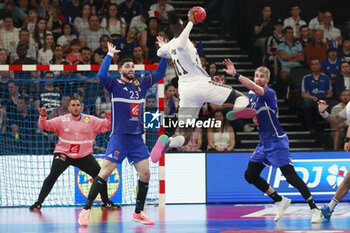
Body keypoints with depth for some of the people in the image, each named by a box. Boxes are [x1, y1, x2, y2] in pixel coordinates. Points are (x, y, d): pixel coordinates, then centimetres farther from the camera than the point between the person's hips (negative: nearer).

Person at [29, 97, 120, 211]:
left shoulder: (90, 120, 0)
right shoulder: (62, 120, -3)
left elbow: (106, 125, -1)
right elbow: (46, 125, -7)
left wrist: (109, 118, -21)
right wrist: (43, 117, -27)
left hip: (84, 156, 2)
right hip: (63, 153, -2)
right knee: (53, 175, -20)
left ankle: (106, 202, 15)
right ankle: (38, 203, -11)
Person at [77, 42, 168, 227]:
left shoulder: (140, 84, 12)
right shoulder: (115, 85, -3)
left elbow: (159, 74, 18)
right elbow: (101, 75, -22)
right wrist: (110, 54, -19)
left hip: (137, 138, 6)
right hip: (119, 137, -6)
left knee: (145, 174, 3)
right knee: (105, 172, -10)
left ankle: (138, 213, 15)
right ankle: (86, 210, -7)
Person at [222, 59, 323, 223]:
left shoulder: (269, 93, -16)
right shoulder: (251, 95, 9)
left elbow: (255, 88, -37)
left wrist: (235, 75, -45)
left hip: (277, 141, -9)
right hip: (263, 143, 9)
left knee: (291, 176, -13)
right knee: (250, 175, 7)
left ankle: (315, 209, -7)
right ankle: (280, 201, 18)